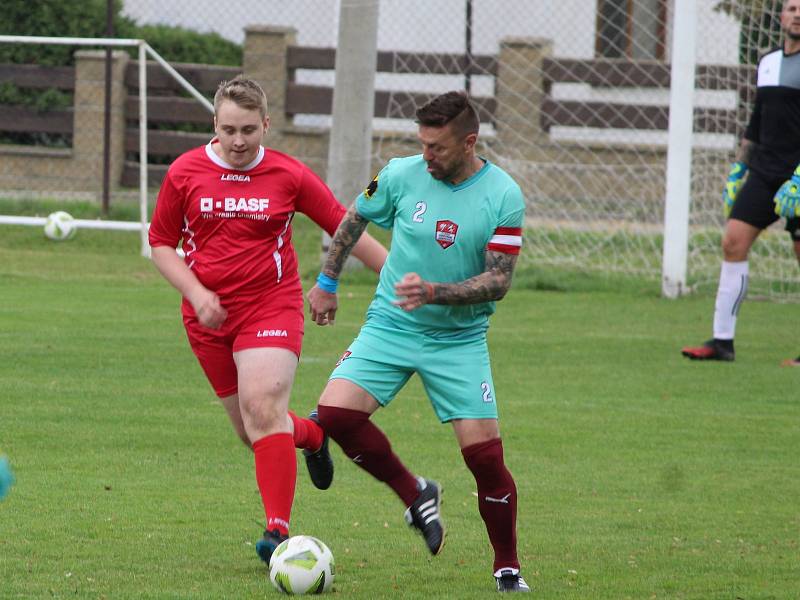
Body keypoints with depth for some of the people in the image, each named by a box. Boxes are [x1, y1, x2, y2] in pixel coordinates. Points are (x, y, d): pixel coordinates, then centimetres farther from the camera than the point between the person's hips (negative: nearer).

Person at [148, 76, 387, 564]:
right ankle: (312, 434, 42)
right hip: (209, 316, 3)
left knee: (263, 408, -22)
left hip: (271, 308, -3)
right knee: (250, 429, 8)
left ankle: (278, 531, -23)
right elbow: (162, 244, 7)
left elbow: (345, 230, 4)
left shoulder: (289, 176, -3)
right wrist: (196, 293, -8)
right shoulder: (184, 173, 0)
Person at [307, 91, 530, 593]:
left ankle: (508, 569, 11)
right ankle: (416, 495, 4)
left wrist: (434, 292, -27)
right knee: (336, 413, -18)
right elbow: (354, 220, 13)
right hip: (390, 326, 2)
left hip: (460, 339, -2)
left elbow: (498, 281, -14)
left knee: (485, 454, -9)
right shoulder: (402, 175, -6)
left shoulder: (504, 197, -12)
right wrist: (327, 283, 18)